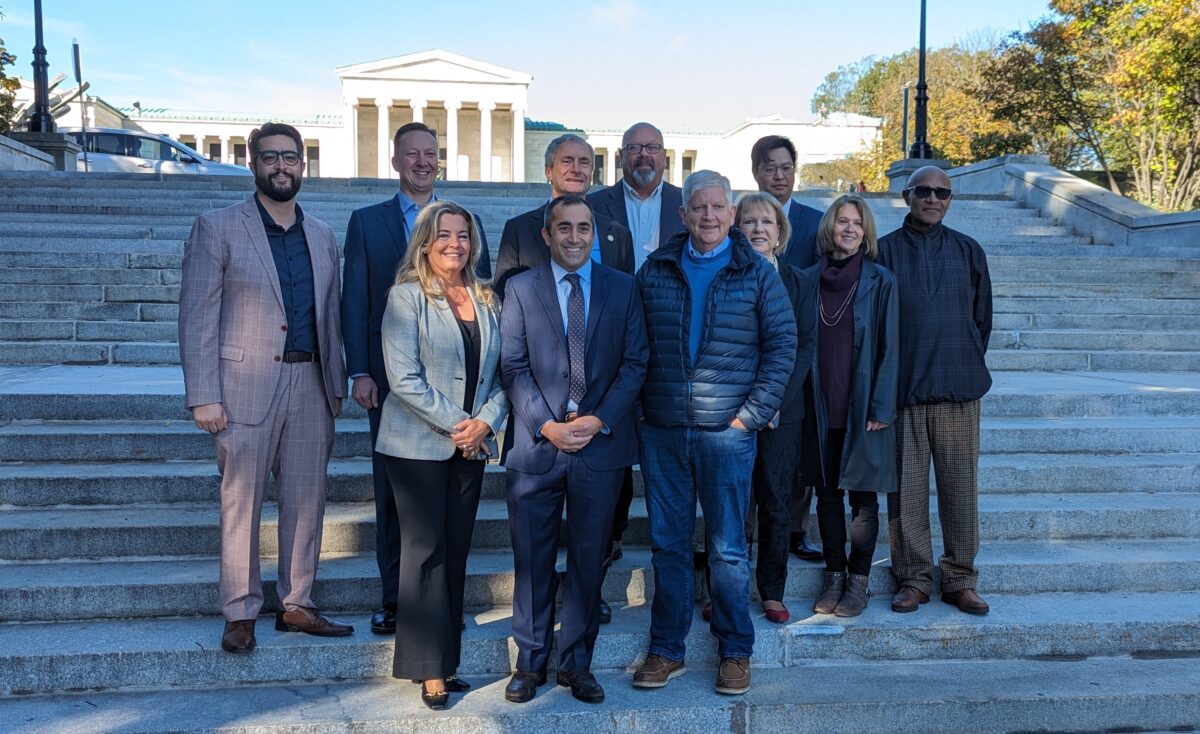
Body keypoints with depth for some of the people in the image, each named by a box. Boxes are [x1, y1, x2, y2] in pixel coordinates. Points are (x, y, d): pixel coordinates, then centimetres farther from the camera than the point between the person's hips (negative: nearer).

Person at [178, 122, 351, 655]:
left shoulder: (322, 236, 13)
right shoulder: (217, 229, -1)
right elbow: (197, 318, -5)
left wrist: (337, 385, 10)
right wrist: (203, 397, -11)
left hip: (310, 386, 4)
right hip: (246, 386, -4)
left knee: (307, 500, 9)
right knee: (241, 504, 3)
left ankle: (296, 605, 21)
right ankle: (240, 613, 16)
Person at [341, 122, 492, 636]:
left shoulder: (466, 223, 11)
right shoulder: (366, 222, 9)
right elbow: (354, 301, 4)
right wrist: (359, 372, -6)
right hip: (390, 376, 0)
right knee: (391, 489, 4)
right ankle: (393, 596, 15)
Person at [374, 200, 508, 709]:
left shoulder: (485, 301, 10)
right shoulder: (407, 295, -5)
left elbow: (501, 374, 9)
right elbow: (403, 378, -12)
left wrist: (486, 421, -8)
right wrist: (455, 423, -14)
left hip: (472, 445, 5)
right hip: (419, 444, -5)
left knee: (456, 551, 8)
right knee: (426, 550, -2)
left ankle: (447, 660, 18)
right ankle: (430, 670, 7)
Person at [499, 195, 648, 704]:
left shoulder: (622, 288, 6)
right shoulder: (520, 289, 5)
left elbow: (634, 363, 2)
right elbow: (512, 367, 0)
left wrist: (599, 420, -11)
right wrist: (548, 425, -12)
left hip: (601, 443, 1)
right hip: (536, 444, 0)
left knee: (589, 558, 9)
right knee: (532, 558, 6)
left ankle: (577, 663, 22)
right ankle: (530, 662, 21)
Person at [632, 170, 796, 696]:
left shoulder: (757, 274, 2)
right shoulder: (654, 270, 8)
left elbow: (781, 345, 1)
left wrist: (752, 414, -6)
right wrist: (637, 409, 2)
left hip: (727, 432, -2)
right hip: (661, 432, 2)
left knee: (728, 548, 5)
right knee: (667, 544, 9)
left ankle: (735, 651, 19)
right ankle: (666, 649, 21)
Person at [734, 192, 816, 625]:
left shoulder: (795, 281, 8)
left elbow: (806, 344, 4)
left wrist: (777, 398, -7)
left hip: (782, 409, 2)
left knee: (777, 504, 5)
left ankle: (772, 593, 16)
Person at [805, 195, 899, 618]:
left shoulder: (880, 281, -4)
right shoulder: (810, 280, 5)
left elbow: (889, 349, -5)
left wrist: (881, 408, -10)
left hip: (863, 408, -3)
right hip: (821, 407, 3)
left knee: (863, 497, 5)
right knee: (827, 495, 10)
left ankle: (858, 582, 16)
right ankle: (834, 577, 23)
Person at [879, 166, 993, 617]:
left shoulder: (968, 251, 10)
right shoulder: (885, 251, 4)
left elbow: (982, 318, 16)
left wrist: (969, 367, 9)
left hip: (959, 391, 2)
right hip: (903, 389, -1)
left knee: (960, 486, 3)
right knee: (907, 488, 2)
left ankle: (960, 580, 15)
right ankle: (913, 579, 15)